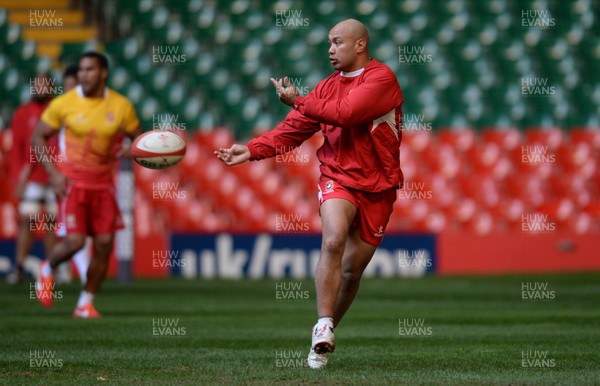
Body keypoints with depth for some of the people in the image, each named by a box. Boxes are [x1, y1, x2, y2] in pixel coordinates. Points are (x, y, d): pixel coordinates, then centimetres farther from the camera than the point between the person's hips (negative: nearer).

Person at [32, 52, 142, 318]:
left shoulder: (121, 106, -1)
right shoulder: (64, 103, -8)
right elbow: (38, 137, 0)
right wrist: (53, 173, -12)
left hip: (102, 183, 3)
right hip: (71, 182, -3)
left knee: (104, 243, -4)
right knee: (74, 241, -16)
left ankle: (85, 304, 11)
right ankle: (48, 269, 18)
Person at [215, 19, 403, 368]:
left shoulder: (381, 78, -10)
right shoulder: (328, 86, 8)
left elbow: (345, 113, -23)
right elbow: (294, 129, 4)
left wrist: (298, 101, -13)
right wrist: (252, 150, -8)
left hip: (377, 188, -2)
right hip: (338, 179, 2)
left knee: (353, 268, 6)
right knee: (333, 242, -25)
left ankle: (326, 333, 25)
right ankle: (323, 330, -24)